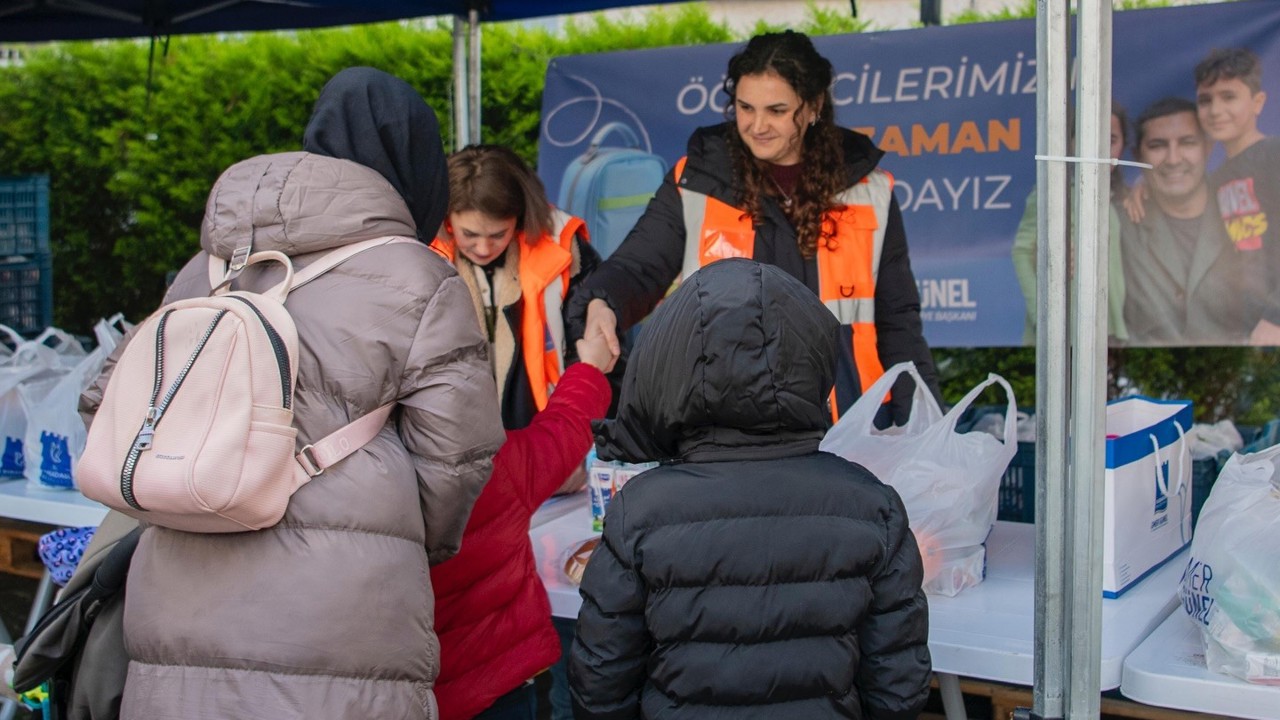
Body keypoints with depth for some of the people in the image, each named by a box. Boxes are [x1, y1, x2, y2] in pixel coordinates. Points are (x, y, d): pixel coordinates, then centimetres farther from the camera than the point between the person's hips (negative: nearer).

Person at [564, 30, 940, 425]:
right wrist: (602, 304, -24)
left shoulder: (867, 192, 6)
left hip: (845, 422, 2)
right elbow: (638, 267, 0)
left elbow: (897, 319, 12)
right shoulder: (696, 183, 3)